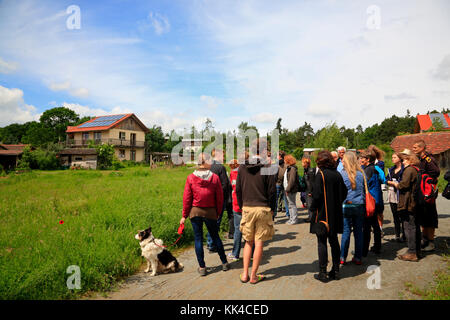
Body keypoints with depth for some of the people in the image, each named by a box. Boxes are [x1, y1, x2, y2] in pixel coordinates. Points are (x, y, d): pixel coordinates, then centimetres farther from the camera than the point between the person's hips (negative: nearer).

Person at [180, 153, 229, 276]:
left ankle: (202, 267, 15)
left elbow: (186, 198, -3)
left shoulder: (191, 178, -6)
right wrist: (218, 213, 11)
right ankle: (224, 263, 27)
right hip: (210, 212, 0)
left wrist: (184, 215, 5)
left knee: (198, 238, 9)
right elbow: (220, 197, -2)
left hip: (195, 211, 0)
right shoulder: (215, 177, -7)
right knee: (215, 237, 16)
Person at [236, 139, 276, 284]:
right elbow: (272, 191, -7)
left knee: (248, 242, 16)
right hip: (263, 209, -3)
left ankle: (245, 274, 16)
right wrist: (272, 209, 4)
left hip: (247, 208, 3)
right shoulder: (267, 168, -8)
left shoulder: (242, 168, 3)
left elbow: (238, 190, 6)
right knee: (259, 243, 6)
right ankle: (253, 276, 14)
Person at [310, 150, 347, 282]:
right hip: (335, 214, 6)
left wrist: (313, 208, -5)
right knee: (334, 241, 15)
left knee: (322, 243, 1)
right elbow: (344, 193, 10)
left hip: (322, 213, -6)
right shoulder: (338, 174, 3)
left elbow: (317, 195, -19)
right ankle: (335, 270, 23)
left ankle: (323, 273, 7)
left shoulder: (320, 175, -15)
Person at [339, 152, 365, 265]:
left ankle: (343, 257, 10)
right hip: (359, 206, 3)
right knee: (358, 231, 9)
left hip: (346, 206, -3)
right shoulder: (361, 174, 2)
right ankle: (358, 257, 17)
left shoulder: (342, 174, -8)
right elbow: (364, 190, 8)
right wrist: (363, 203, 16)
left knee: (346, 231, 3)